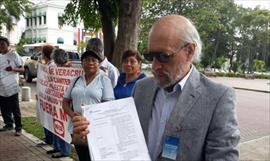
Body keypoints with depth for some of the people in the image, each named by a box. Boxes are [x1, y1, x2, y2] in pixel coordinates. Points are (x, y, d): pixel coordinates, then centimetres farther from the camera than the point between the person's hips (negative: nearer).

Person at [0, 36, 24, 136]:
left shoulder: (13, 55, -6)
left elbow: (22, 70, -7)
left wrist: (13, 69, -24)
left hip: (12, 87, -6)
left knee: (15, 109, -1)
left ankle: (18, 128, 9)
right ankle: (8, 124, 30)